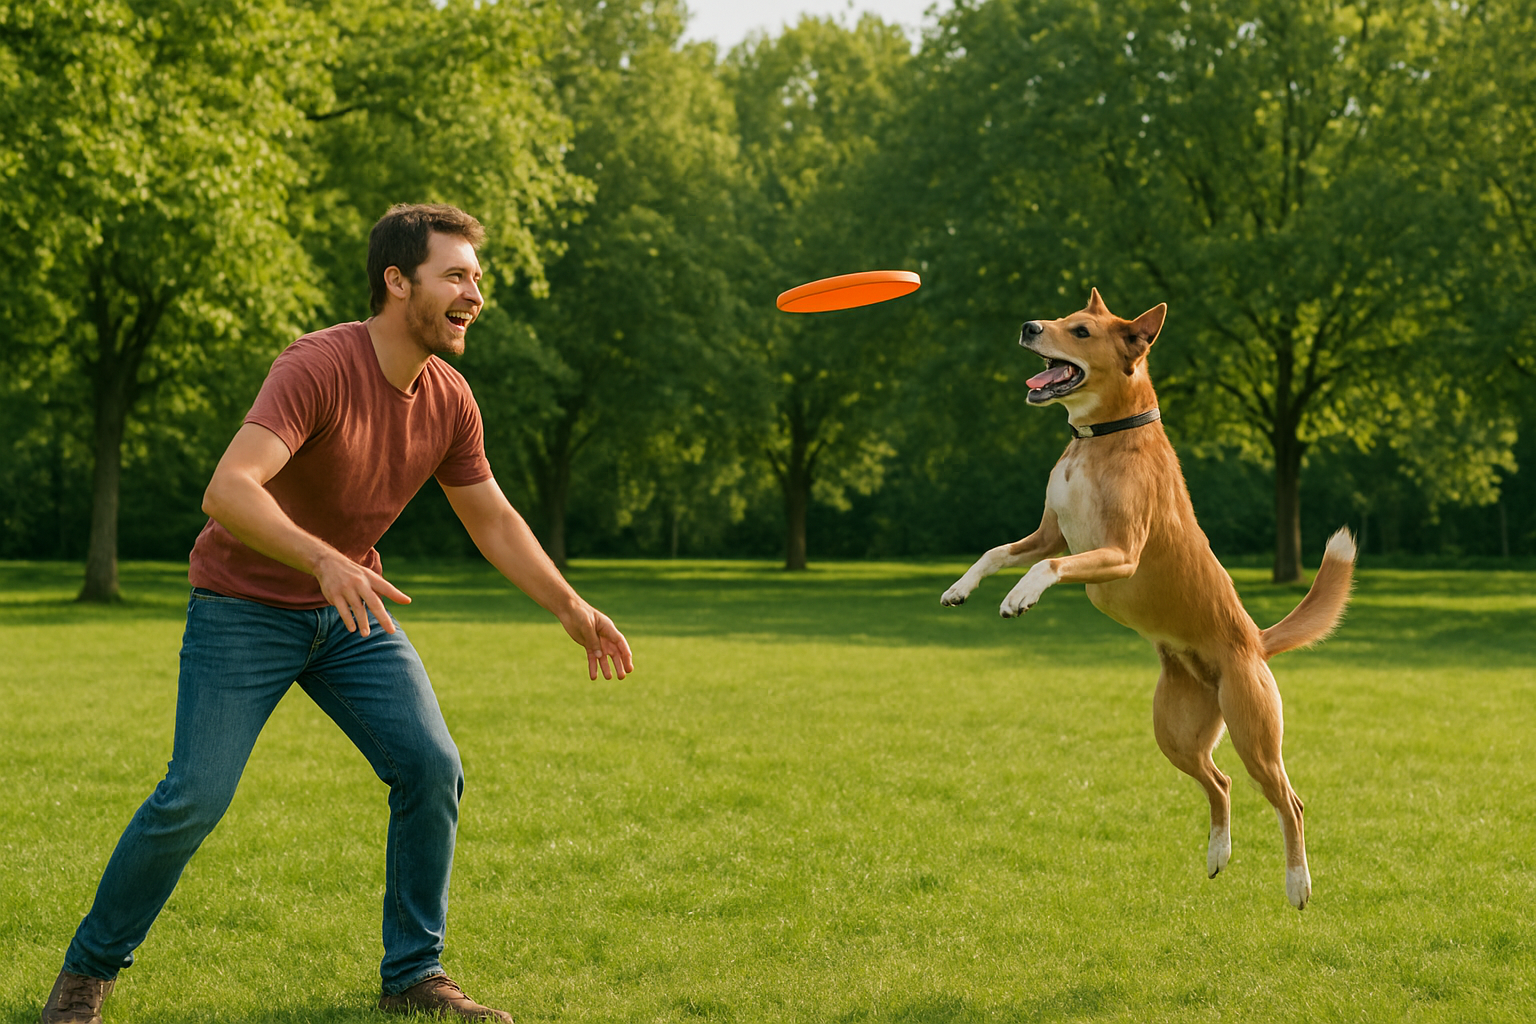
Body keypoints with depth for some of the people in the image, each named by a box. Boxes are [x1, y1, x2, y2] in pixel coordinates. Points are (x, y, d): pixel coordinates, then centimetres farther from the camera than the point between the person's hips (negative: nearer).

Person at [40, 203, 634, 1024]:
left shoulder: (449, 400, -4)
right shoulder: (318, 367, -27)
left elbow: (493, 521, 10)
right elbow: (227, 492, -39)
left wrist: (571, 610, 5)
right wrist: (325, 560, -53)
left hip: (351, 612, 6)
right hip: (244, 607, -6)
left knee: (432, 770, -8)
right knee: (195, 796, -12)